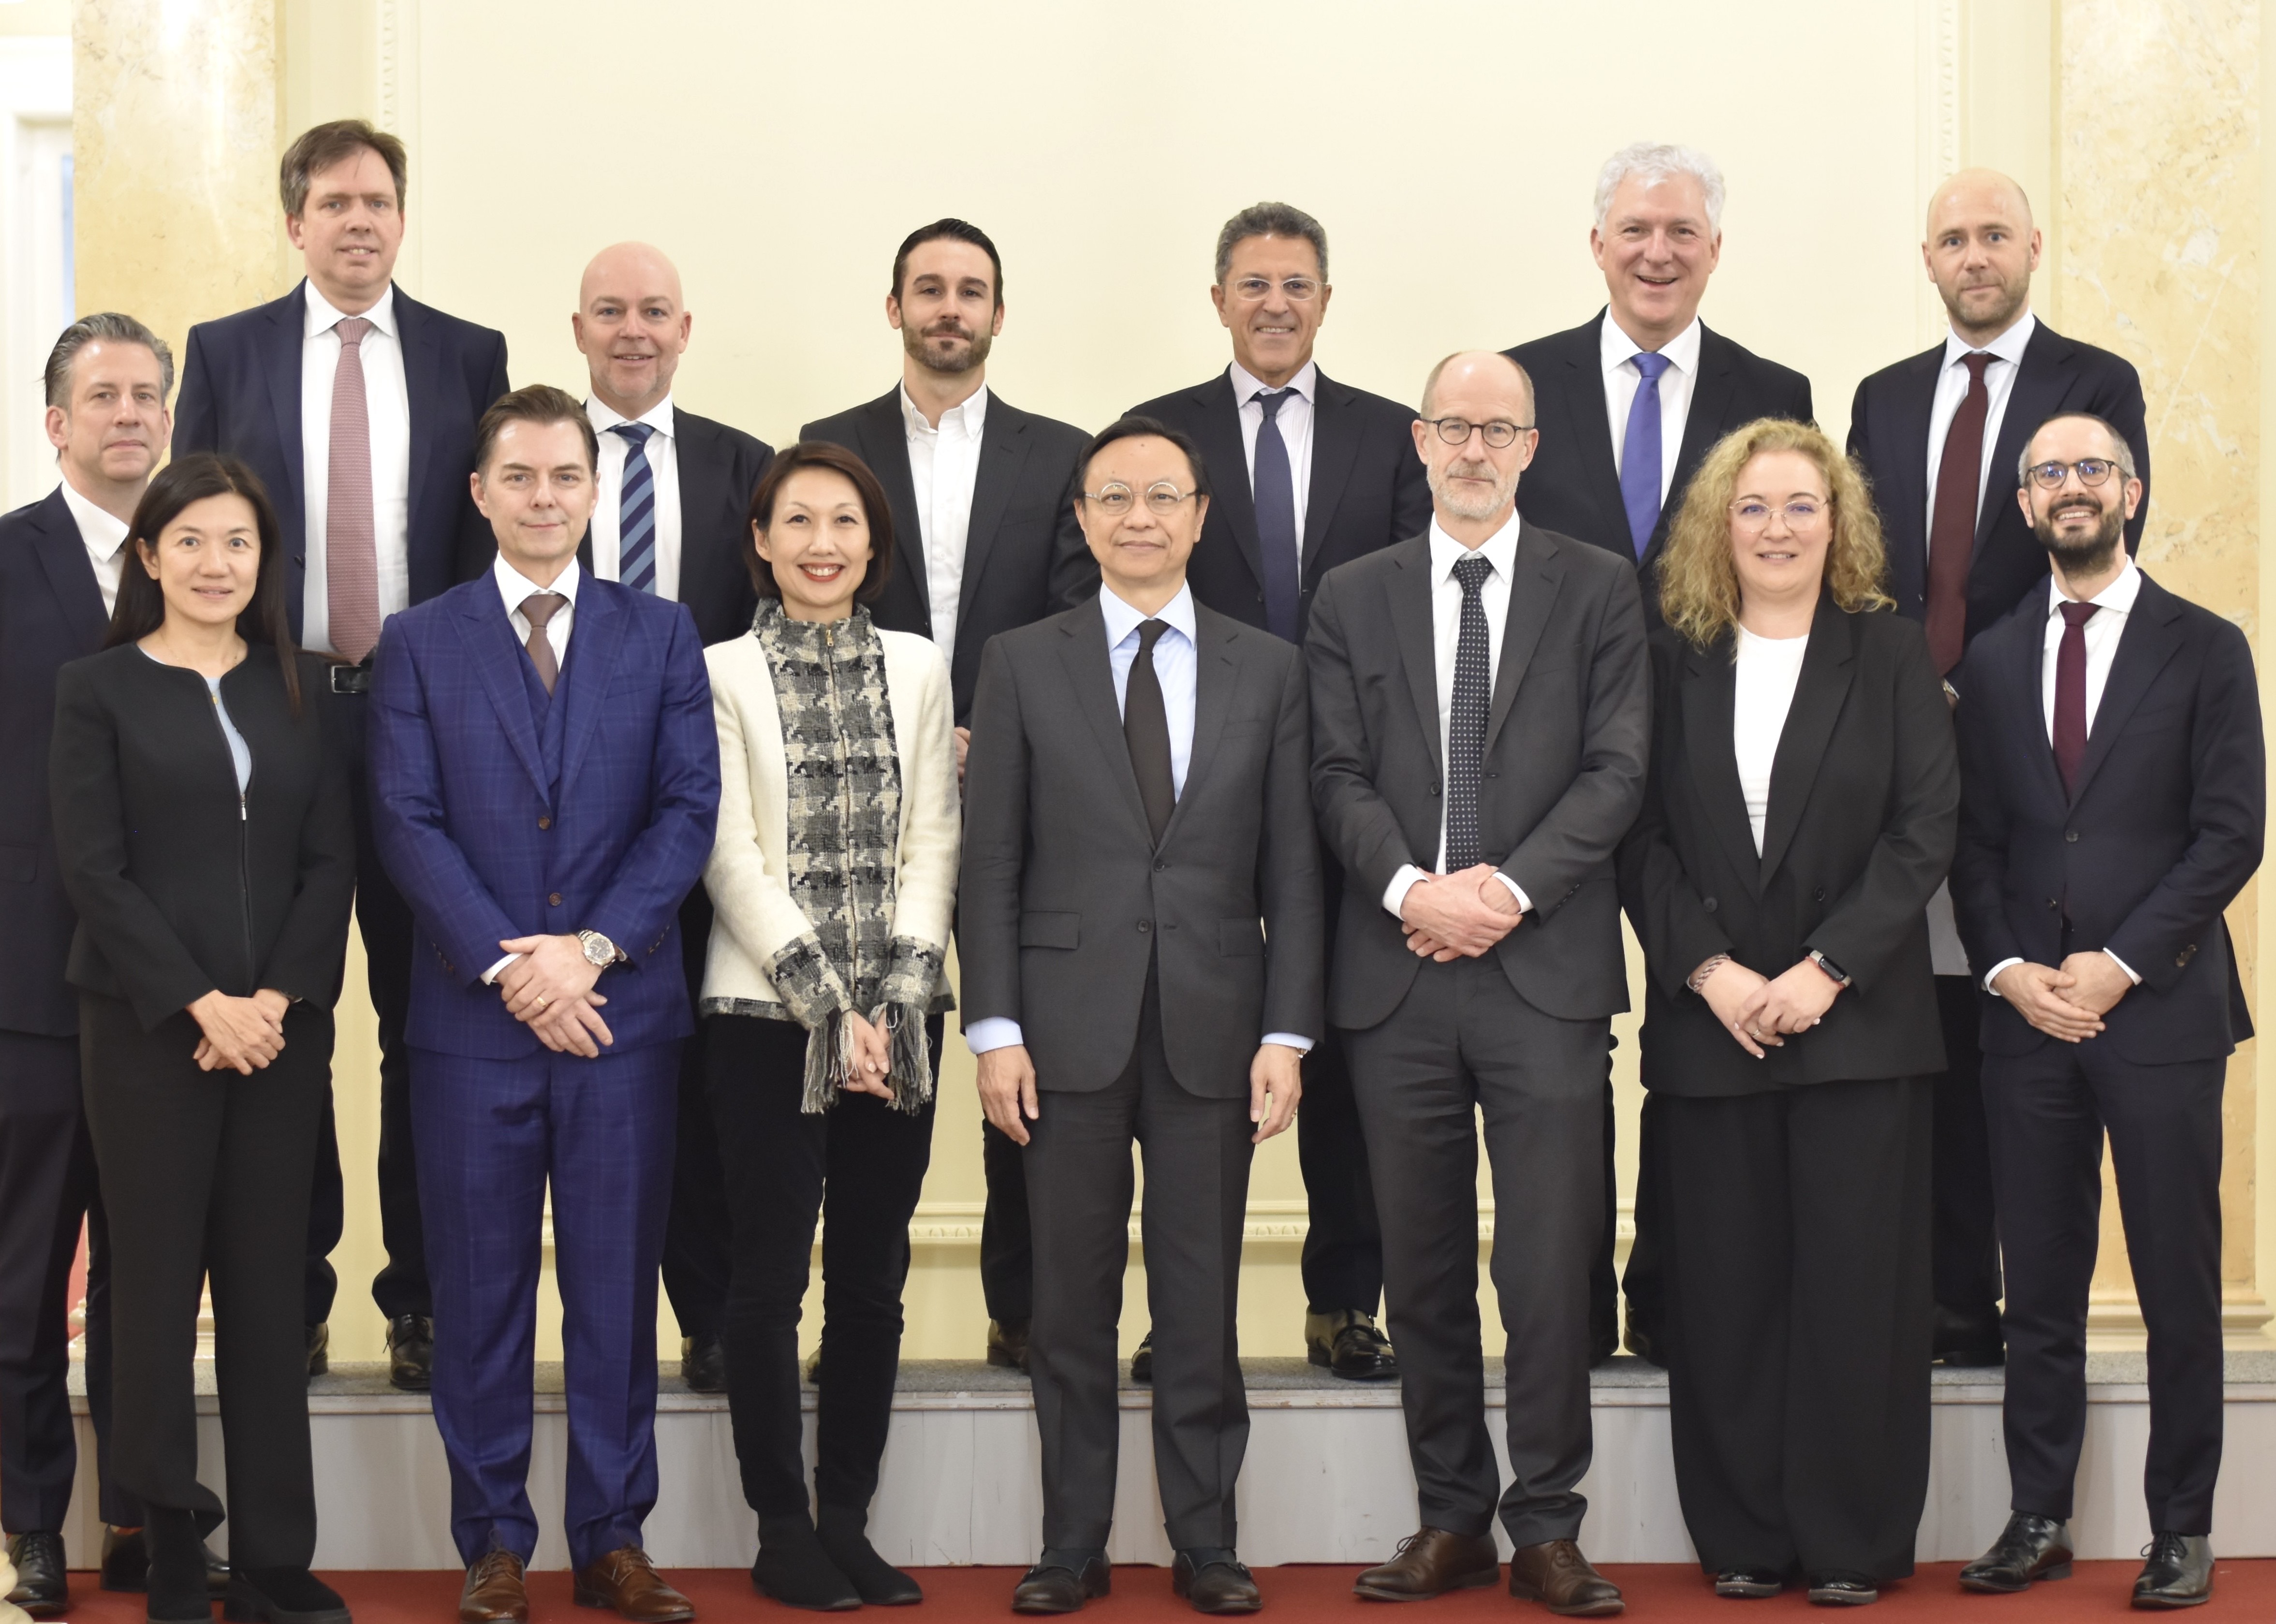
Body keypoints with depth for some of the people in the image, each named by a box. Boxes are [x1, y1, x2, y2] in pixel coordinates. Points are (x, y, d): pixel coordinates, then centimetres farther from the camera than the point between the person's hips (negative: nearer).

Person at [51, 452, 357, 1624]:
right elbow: (92, 869, -5)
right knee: (157, 1285, 0)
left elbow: (332, 859, 6)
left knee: (269, 1289, 4)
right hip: (148, 1030, -3)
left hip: (283, 1028, 3)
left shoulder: (300, 688, 11)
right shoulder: (98, 689, 2)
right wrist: (200, 1003, -12)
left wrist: (276, 999, -8)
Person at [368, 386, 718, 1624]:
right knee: (481, 1291, 5)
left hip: (622, 1010, 1)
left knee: (617, 1288, 5)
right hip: (470, 1015, 0)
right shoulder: (419, 642, 6)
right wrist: (505, 965, -13)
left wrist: (592, 946, -11)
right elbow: (408, 824, -2)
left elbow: (688, 810, 1)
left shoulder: (661, 634, 8)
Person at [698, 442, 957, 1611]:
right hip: (767, 1017, -3)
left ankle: (848, 1522, 15)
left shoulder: (917, 669, 9)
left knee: (873, 1279, 6)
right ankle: (781, 1534, 9)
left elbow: (932, 844, 4)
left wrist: (895, 1006, -7)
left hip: (898, 1020, 3)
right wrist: (829, 1007, -12)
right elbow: (732, 858, -6)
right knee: (772, 1280, 1)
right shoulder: (723, 674, 0)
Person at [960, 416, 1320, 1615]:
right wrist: (995, 1029, -5)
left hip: (1213, 1027, 1)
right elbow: (990, 862, 2)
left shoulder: (1267, 670, 7)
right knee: (1073, 1302, 6)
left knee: (1203, 1301, 6)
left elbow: (1291, 871, 5)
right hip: (1070, 1023, 0)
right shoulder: (1023, 664, 5)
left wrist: (1288, 1033, -2)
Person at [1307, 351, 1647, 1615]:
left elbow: (1617, 769, -1)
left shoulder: (1598, 589, 7)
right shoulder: (1354, 598, 12)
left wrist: (1510, 887, -12)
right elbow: (1339, 775, 5)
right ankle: (1453, 1519, 17)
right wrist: (1412, 887, -12)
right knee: (1424, 1272, 8)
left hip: (1544, 970, -2)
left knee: (1551, 1267, -4)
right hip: (1397, 977, 2)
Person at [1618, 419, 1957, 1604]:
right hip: (1708, 1021, 1)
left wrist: (1827, 969, -12)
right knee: (1726, 1287, 2)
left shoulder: (1891, 658, 5)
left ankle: (1852, 1539, 9)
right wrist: (1709, 972, -10)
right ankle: (1745, 1538, 11)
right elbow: (1642, 838, 3)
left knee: (1856, 1283, -1)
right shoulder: (1674, 663, 8)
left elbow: (1925, 829, -3)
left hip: (1858, 1019, -1)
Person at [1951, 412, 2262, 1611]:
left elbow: (2231, 833, -4)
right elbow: (1973, 840, 10)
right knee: (2038, 1285, 6)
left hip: (2159, 1006, -3)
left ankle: (2181, 1529, 10)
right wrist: (2007, 968, -5)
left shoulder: (2204, 649, 2)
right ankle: (2038, 1520, 13)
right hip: (2027, 1012, 3)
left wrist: (2119, 963, -11)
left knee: (2178, 1285, 1)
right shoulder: (1993, 661, 12)